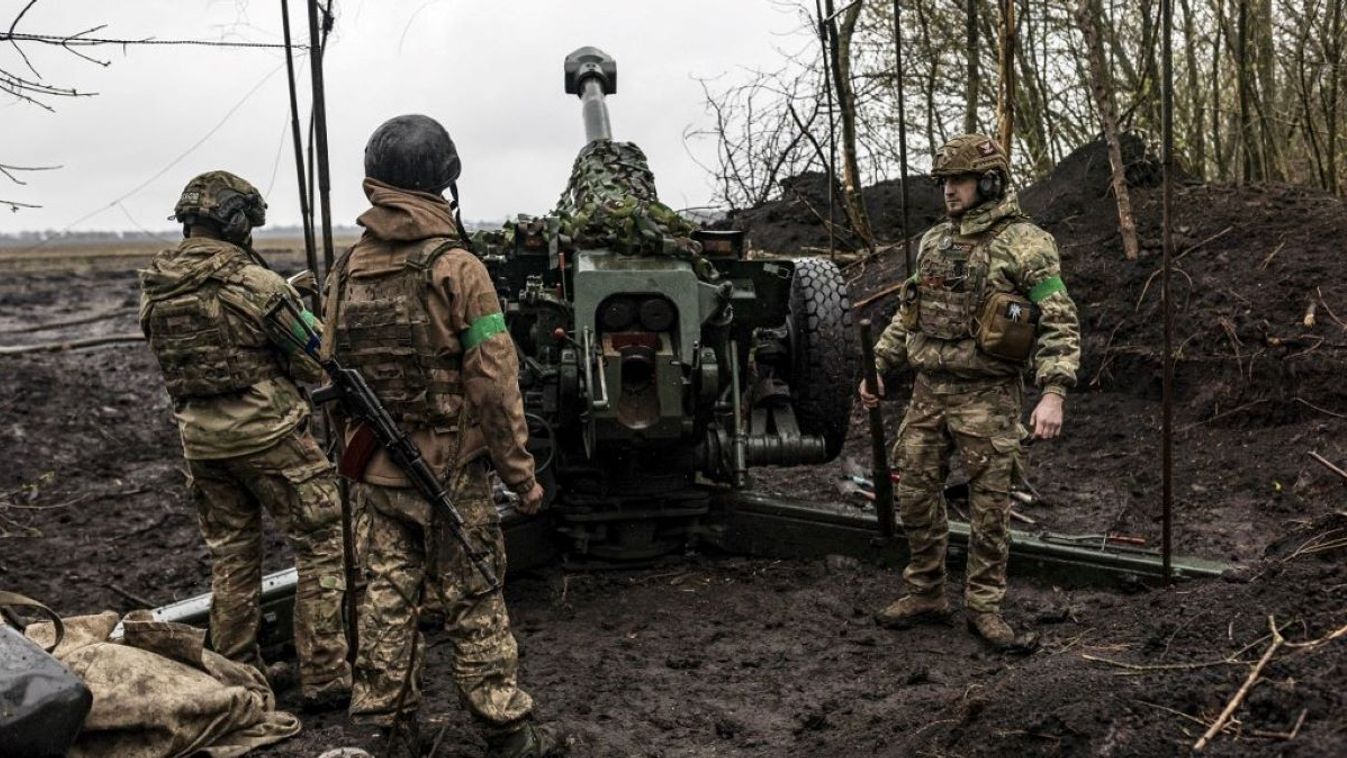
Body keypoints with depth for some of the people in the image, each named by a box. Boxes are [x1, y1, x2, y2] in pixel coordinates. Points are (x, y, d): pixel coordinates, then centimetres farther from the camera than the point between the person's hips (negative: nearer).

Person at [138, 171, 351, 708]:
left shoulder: (154, 288, 4)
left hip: (198, 436, 7)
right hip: (266, 431, -6)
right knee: (322, 543, 3)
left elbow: (170, 359, 15)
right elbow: (315, 365, -10)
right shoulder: (257, 284, -14)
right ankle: (324, 678, 5)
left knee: (230, 554, 18)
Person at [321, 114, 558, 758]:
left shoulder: (346, 271, 2)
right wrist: (522, 475, -8)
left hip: (376, 474, 5)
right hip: (451, 474, -5)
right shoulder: (456, 268, -16)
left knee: (387, 597, 14)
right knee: (474, 606, 5)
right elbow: (494, 388, -17)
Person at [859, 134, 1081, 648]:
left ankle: (984, 606, 16)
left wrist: (1054, 393, -24)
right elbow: (908, 313, 20)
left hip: (987, 396, -6)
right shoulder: (934, 242, 11)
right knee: (916, 496, 9)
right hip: (928, 392, 6)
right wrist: (879, 366, 16)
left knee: (989, 505, 3)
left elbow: (1060, 324, -12)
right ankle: (924, 594, 24)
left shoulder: (1026, 245, -8)